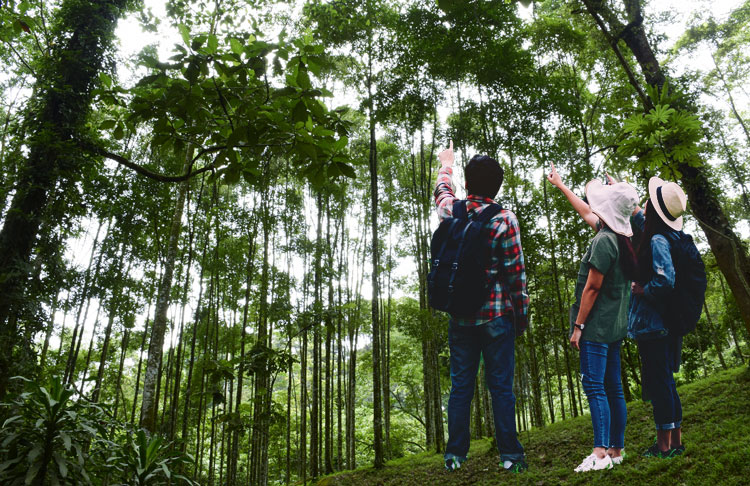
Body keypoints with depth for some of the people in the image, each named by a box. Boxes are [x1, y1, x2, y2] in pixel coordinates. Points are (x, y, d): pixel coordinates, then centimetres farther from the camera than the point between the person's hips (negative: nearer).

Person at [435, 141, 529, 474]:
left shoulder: (451, 210, 1)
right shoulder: (504, 220, -8)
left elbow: (442, 191, 27)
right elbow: (516, 273, -8)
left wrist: (446, 166, 46)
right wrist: (522, 315, 3)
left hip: (460, 316, 3)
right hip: (496, 315, -3)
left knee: (460, 385, 10)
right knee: (501, 386, 4)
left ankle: (455, 455, 16)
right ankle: (510, 456, 10)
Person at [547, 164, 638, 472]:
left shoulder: (603, 241, -16)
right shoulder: (618, 237, 11)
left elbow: (592, 288, -17)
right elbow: (586, 212, 25)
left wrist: (578, 325, -12)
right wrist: (559, 185, 34)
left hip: (597, 325, -9)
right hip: (615, 325, 9)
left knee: (594, 385, -10)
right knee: (612, 387, 10)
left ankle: (601, 453, -11)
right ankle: (616, 450, 16)